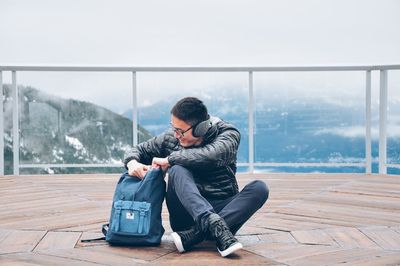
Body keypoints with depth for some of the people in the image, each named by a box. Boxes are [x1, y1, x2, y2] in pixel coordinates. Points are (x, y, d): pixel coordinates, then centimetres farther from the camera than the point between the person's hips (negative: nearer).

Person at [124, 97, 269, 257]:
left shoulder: (227, 134, -6)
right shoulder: (170, 138, 4)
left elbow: (212, 156, -27)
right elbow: (139, 150, 16)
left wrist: (169, 159, -21)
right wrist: (132, 163, -8)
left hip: (223, 210, 0)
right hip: (187, 212, 1)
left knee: (259, 188, -27)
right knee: (178, 170, -26)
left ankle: (194, 235, -38)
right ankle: (215, 226, -48)